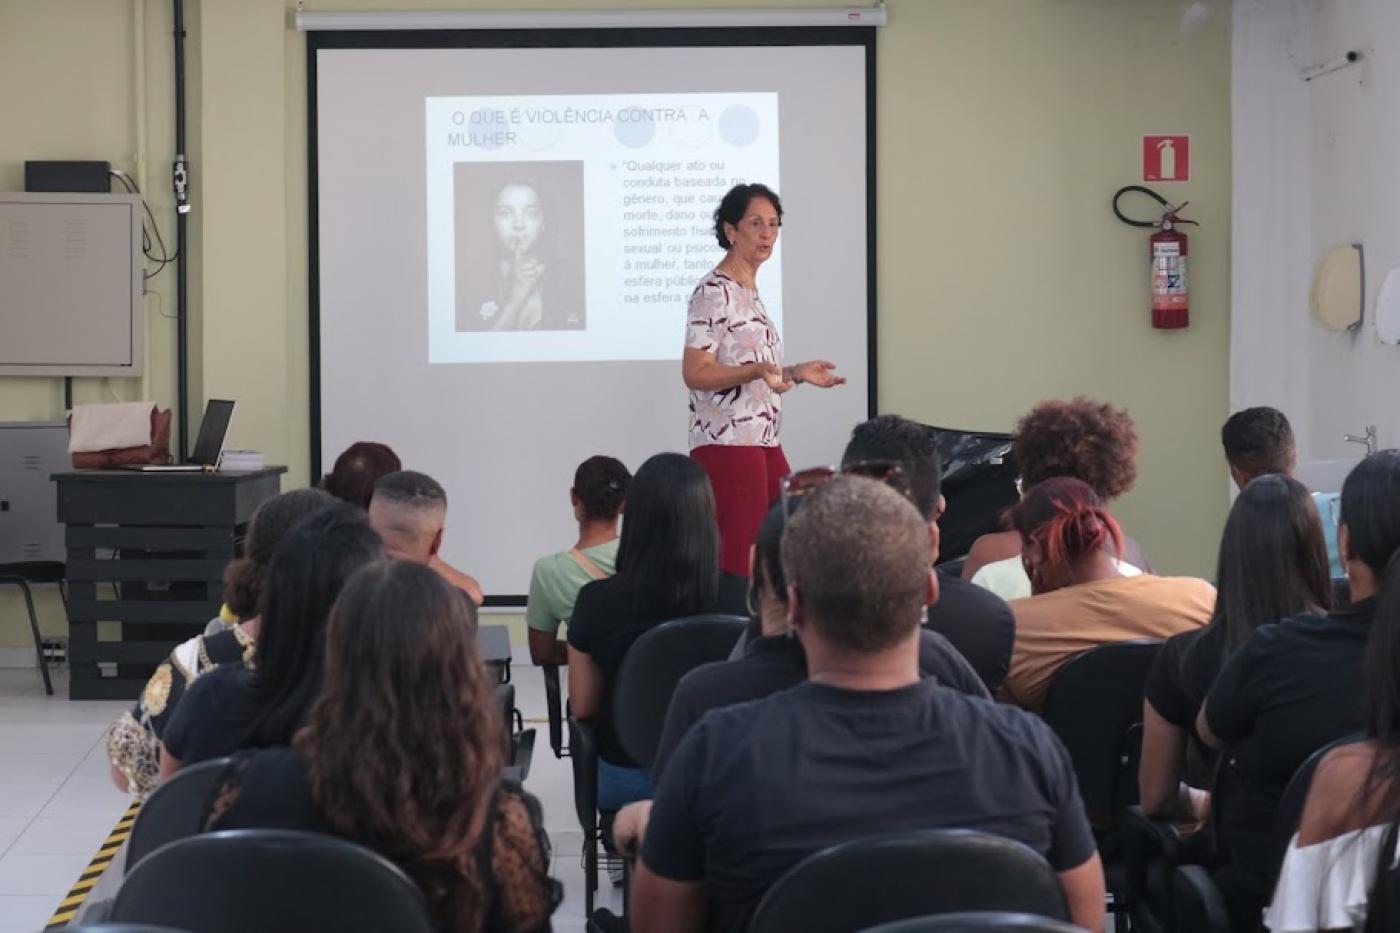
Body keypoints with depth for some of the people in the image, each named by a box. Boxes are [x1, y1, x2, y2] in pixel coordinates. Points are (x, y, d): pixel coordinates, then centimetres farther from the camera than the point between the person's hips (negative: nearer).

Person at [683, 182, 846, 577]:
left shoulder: (749, 291, 18)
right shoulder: (713, 292, -10)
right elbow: (695, 373, -18)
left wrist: (795, 372, 17)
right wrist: (757, 371, -30)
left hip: (763, 439, 9)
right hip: (728, 442, -9)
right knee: (740, 560, -11)